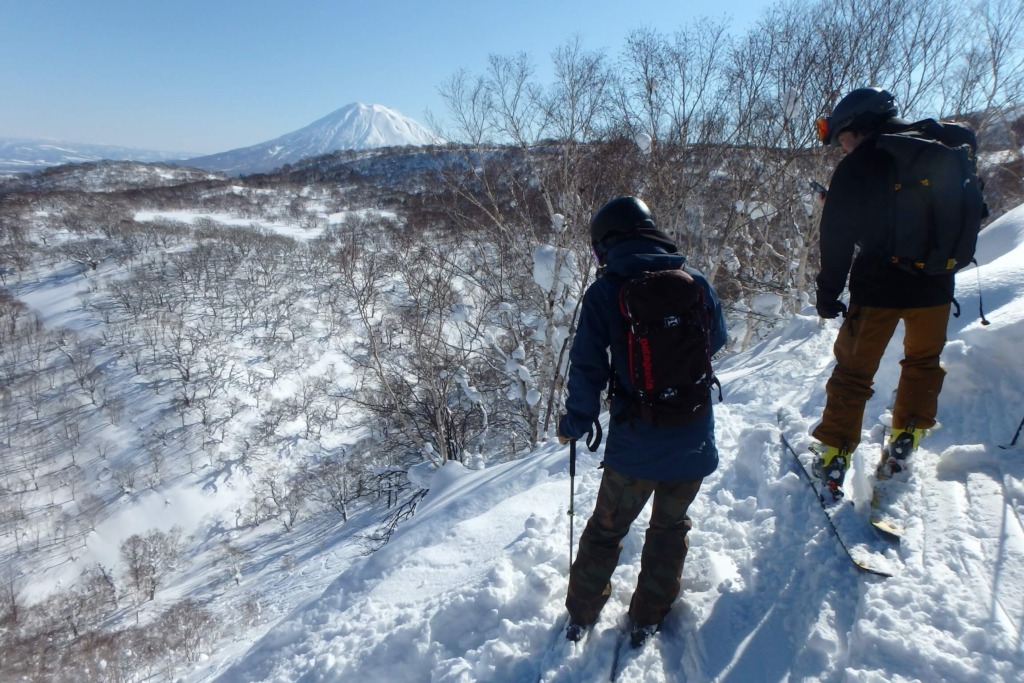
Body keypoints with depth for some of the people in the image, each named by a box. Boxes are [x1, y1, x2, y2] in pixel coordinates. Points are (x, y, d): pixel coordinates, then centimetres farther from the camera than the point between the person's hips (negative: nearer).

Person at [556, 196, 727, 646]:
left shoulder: (603, 293, -12)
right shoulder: (695, 284, -4)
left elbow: (587, 369, -11)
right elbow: (717, 340, 13)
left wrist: (575, 424, 3)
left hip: (633, 444, -2)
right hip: (692, 440, 2)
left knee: (607, 526, 20)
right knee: (670, 527, 24)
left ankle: (581, 613, 37)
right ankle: (647, 618, 37)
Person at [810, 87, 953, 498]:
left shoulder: (857, 166, -9)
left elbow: (837, 237, -12)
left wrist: (828, 294, -6)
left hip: (877, 287, -4)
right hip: (934, 287, 4)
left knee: (853, 370, 7)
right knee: (924, 361, 24)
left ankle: (834, 455, 9)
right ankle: (906, 437, 25)